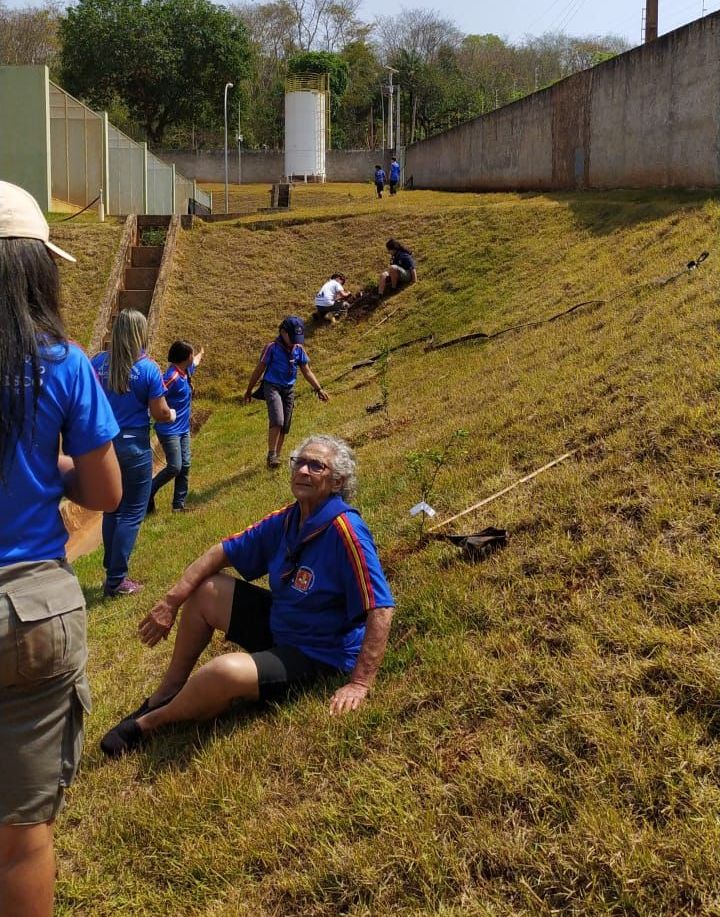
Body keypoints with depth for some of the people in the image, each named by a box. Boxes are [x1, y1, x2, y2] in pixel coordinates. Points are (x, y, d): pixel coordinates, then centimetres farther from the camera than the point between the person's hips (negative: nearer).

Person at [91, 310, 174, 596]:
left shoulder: (97, 363, -1)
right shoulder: (148, 368, -13)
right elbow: (160, 413, -9)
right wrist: (172, 415, 13)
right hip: (134, 446, -5)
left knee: (111, 509, 19)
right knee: (132, 513, 5)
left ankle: (112, 570, 27)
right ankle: (116, 581, 6)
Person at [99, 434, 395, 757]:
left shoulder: (345, 530, -26)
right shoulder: (286, 521, -2)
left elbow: (380, 608, -29)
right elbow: (222, 552, 5)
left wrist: (359, 684, -32)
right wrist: (170, 602, -5)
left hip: (319, 657, -8)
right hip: (277, 624, 9)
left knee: (226, 671, -32)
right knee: (203, 591, 7)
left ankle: (150, 723, -3)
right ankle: (168, 692, 17)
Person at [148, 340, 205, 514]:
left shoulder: (186, 370, 6)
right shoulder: (173, 376, -22)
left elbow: (194, 363, 33)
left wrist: (201, 354, 51)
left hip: (183, 428, 9)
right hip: (170, 430, -9)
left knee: (185, 467, 6)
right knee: (174, 467, -12)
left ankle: (179, 505, 13)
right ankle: (148, 493, 8)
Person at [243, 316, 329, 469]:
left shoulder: (299, 349, 4)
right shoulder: (272, 348, -9)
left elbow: (307, 372, 9)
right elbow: (259, 370, -2)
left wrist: (319, 389, -1)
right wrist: (249, 391, 2)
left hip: (289, 389, 5)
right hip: (272, 387, -5)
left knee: (285, 426, 6)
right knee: (277, 421, -22)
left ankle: (277, 456, 18)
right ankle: (271, 456, -16)